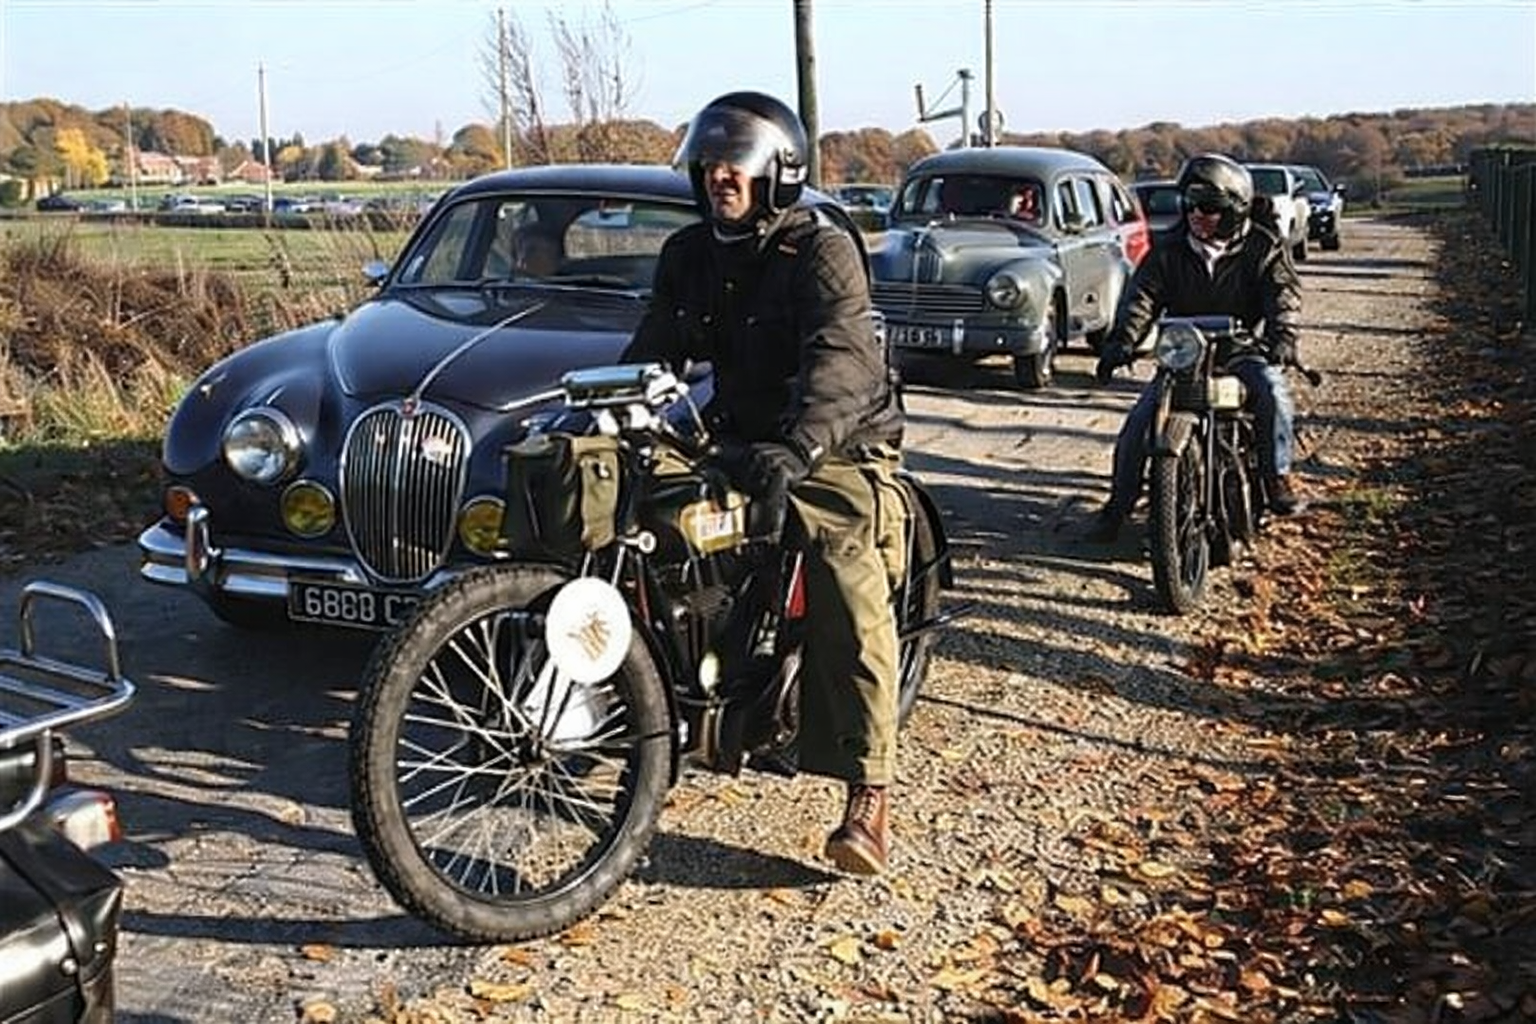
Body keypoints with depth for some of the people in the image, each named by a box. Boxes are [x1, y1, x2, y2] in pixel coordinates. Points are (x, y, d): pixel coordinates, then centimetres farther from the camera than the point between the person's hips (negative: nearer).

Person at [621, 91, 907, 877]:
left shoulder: (821, 251, -14)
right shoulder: (687, 254, 9)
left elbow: (840, 359, -30)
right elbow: (655, 349, 6)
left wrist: (798, 445, -46)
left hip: (835, 451, -7)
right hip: (736, 440, 7)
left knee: (851, 594, -25)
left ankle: (869, 796, -23)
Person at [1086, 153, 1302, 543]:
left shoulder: (1263, 248, -3)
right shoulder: (1168, 248, 2)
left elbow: (1284, 295, -15)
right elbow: (1142, 297, -8)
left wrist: (1282, 337, -37)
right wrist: (1121, 342, -26)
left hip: (1243, 350, -2)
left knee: (1272, 392, -31)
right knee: (1138, 422, -13)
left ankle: (1278, 477, -13)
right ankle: (1118, 505, 1)